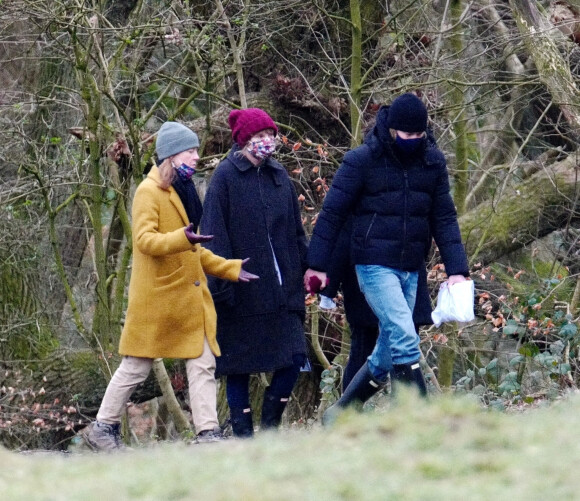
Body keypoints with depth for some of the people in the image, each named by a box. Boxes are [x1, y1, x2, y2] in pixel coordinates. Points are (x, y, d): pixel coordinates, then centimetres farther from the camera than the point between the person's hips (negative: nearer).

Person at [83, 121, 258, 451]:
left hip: (191, 299, 8)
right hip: (156, 297, -8)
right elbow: (144, 239, -22)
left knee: (204, 365, -2)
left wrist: (230, 269, 18)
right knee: (137, 367, 2)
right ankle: (103, 428, 14)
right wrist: (182, 239, -37)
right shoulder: (149, 192, -8)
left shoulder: (184, 192, 19)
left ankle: (208, 433, -4)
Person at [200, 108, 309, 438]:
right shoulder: (226, 177, -4)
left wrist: (306, 268, 9)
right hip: (242, 295, -5)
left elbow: (296, 230, 18)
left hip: (282, 288, 5)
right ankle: (243, 433, 10)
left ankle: (270, 425, 14)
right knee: (239, 367, 2)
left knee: (294, 360, -2)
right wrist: (221, 281, -17)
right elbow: (215, 234, -9)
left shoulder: (279, 176, 12)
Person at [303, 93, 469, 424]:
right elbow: (332, 214, -3)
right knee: (405, 339, -19)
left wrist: (456, 269, 1)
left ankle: (340, 413, 27)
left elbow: (444, 219, 10)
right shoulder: (362, 161, -8)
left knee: (387, 355, 11)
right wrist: (317, 265, -2)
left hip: (411, 270, 6)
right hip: (375, 267, -6)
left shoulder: (433, 162, 6)